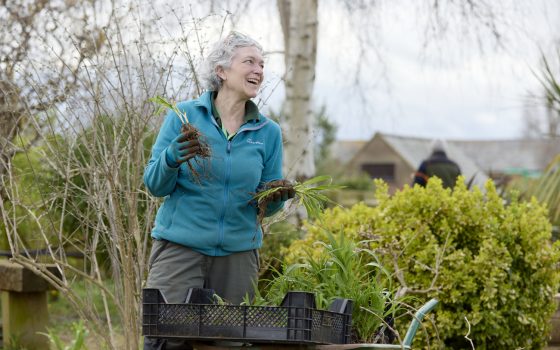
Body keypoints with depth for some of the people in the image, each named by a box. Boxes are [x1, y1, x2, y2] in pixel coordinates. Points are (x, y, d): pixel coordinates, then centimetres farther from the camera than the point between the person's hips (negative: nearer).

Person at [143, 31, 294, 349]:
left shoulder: (268, 132, 7)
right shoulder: (184, 116, -1)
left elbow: (267, 206, 12)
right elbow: (155, 186, -1)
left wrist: (276, 197, -11)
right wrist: (172, 159, -21)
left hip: (238, 254, 3)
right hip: (180, 247, -3)